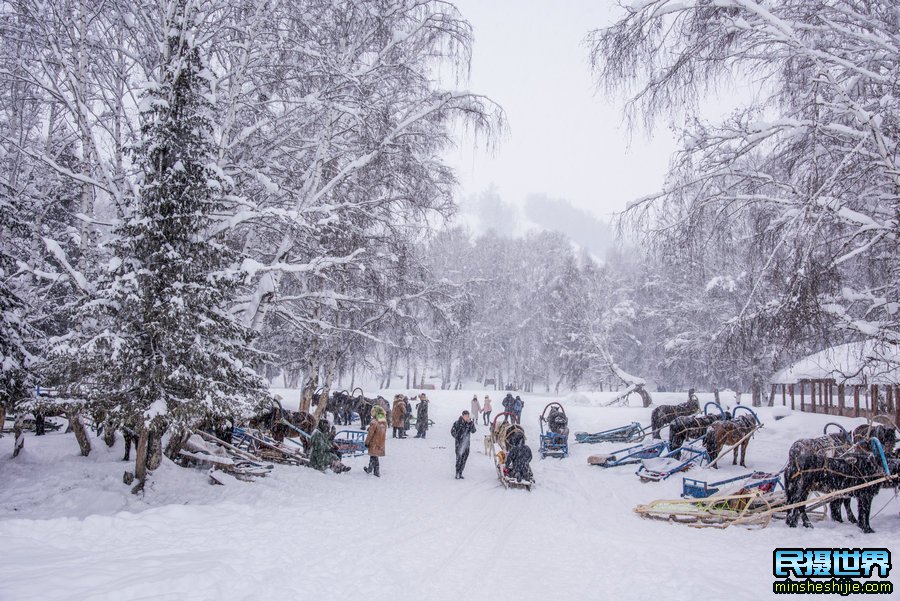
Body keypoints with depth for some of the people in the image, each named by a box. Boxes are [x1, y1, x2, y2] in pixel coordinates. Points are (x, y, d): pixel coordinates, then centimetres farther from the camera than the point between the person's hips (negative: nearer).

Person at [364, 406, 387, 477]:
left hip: (374, 443, -6)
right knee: (374, 456, 19)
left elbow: (370, 433, -16)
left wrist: (367, 442, -6)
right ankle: (370, 469, 28)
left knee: (374, 456, 8)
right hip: (381, 443, 6)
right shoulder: (384, 421, -1)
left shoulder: (374, 422, -22)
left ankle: (377, 472, 14)